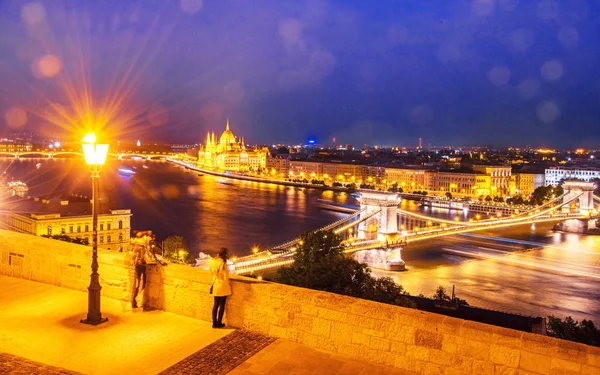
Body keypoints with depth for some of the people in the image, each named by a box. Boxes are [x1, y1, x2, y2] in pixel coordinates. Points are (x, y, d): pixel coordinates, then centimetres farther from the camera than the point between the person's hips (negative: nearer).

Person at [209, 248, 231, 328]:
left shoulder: (213, 262, -2)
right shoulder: (223, 263, -22)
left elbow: (212, 272, 9)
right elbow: (225, 277, -17)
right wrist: (229, 284, 0)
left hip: (215, 285, 6)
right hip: (223, 286, -6)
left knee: (216, 304, 14)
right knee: (221, 305, 6)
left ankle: (214, 322, 19)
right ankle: (219, 323, 12)